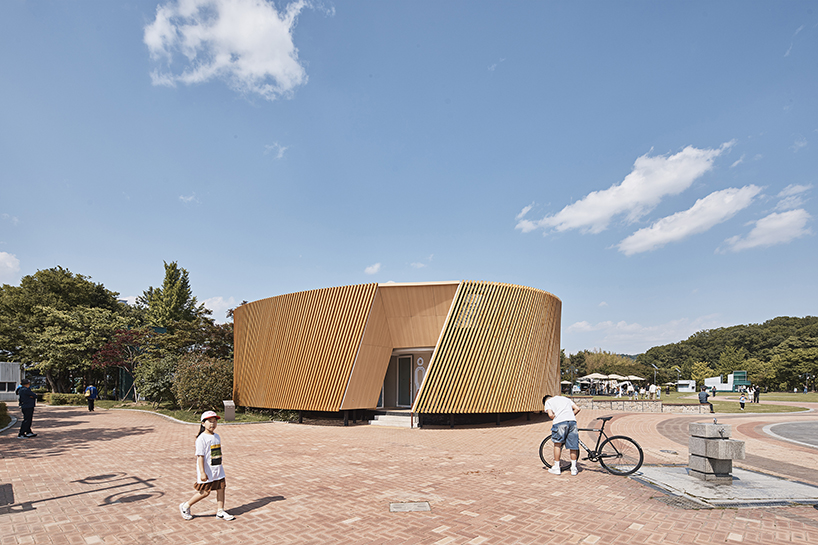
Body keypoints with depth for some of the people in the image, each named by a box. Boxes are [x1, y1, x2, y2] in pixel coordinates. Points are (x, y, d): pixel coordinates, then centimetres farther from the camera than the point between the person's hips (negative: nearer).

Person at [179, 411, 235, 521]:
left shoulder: (217, 436, 9)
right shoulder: (201, 438, -15)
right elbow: (200, 456, -18)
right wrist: (202, 472, -22)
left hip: (218, 469, 7)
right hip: (206, 470, -7)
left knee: (221, 488, 5)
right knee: (204, 492, 0)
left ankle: (220, 511, 17)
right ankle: (185, 506, 21)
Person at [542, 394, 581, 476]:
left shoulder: (547, 402, 17)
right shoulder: (565, 398, 31)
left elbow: (550, 415, 0)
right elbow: (577, 409, 20)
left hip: (560, 422, -4)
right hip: (572, 421, 4)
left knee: (557, 444, 12)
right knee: (573, 446, 13)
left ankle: (556, 467, 17)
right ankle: (573, 468, 21)